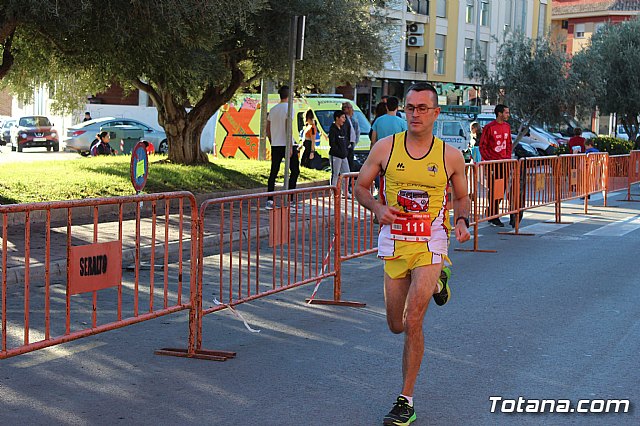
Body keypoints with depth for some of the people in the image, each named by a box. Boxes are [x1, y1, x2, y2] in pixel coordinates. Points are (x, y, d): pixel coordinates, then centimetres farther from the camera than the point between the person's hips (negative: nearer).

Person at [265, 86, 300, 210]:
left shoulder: (273, 109, 12)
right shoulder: (288, 108, -9)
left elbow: (268, 129, 15)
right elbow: (288, 128, -16)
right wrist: (290, 146, -16)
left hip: (275, 145, 6)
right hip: (286, 144, -6)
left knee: (273, 172, 6)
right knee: (295, 170, 5)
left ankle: (269, 200, 1)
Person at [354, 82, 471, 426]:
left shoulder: (451, 156, -2)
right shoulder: (385, 148, -2)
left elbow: (462, 197, 12)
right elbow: (361, 187, 6)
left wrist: (462, 221, -9)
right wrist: (378, 208, -14)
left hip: (430, 242, -2)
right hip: (394, 240, 3)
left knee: (412, 322, -13)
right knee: (396, 326, 15)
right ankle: (435, 281, 46)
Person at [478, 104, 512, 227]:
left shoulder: (507, 126, 12)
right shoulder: (489, 127, -9)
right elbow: (482, 146, -7)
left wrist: (508, 158, 11)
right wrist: (488, 160, -12)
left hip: (504, 162, 7)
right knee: (493, 190, -5)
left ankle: (491, 214, 20)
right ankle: (493, 217, 1)